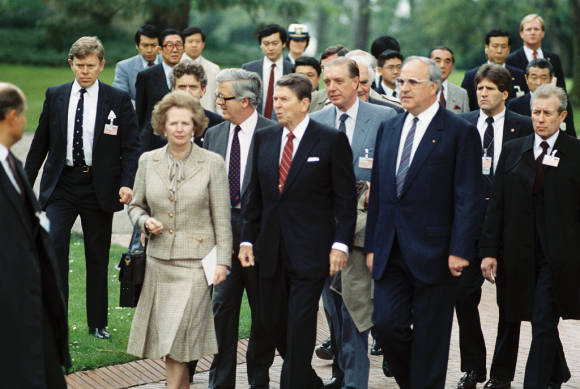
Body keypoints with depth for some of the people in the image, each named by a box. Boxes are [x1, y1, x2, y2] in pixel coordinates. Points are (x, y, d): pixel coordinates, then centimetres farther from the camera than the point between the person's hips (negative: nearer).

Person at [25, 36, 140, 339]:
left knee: (98, 257, 8)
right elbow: (40, 143, 12)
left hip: (99, 187, -1)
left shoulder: (118, 100, 0)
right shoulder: (55, 96, 6)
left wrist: (127, 183, -16)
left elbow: (130, 147, -1)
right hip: (61, 185, 1)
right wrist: (25, 184, 10)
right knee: (53, 242, -18)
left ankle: (97, 324, 21)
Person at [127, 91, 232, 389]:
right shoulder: (148, 161, 6)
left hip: (195, 261, -4)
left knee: (178, 337, -10)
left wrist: (222, 261, -5)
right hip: (159, 260, 4)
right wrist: (145, 222, -6)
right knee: (166, 338, 8)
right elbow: (136, 205, 17)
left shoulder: (212, 163, -3)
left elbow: (222, 218, -1)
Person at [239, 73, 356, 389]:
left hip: (310, 251, -5)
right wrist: (247, 239, 8)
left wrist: (340, 244, -11)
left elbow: (345, 197, -5)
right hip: (270, 250, 5)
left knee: (300, 325, -4)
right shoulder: (264, 138, 9)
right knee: (271, 321, 10)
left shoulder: (331, 140, -5)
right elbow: (254, 194, 14)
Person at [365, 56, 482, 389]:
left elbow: (468, 199, -8)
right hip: (391, 253, 5)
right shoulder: (389, 129, 13)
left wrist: (459, 251, -14)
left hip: (432, 252, -5)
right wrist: (373, 246, 11)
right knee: (387, 324, 0)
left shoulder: (460, 133, -5)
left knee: (429, 335, 2)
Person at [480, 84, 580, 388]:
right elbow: (497, 205, 7)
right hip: (522, 254, 4)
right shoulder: (512, 151, 8)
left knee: (543, 323, -8)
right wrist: (489, 250, 1)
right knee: (541, 321, 14)